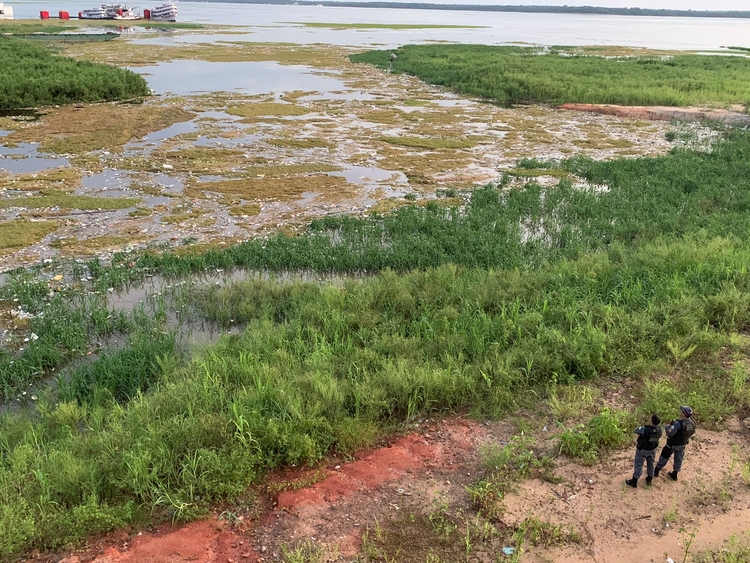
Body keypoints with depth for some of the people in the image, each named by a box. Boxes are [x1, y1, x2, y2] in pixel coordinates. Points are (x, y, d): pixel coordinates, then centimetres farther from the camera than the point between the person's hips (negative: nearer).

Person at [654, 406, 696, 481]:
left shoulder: (679, 423, -37)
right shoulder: (692, 423, -16)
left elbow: (670, 433, -32)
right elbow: (691, 433, 1)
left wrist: (667, 427, -11)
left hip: (673, 444, -5)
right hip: (683, 444, 5)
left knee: (664, 456, 15)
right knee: (678, 459, 23)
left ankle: (656, 471, 31)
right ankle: (674, 474, 39)